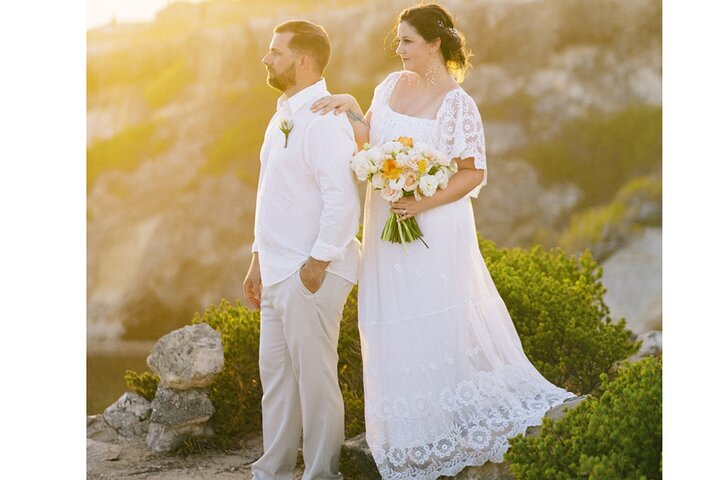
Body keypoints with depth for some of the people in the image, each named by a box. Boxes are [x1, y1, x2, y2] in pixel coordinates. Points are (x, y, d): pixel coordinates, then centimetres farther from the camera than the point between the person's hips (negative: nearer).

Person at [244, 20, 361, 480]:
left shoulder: (324, 120, -16)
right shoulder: (283, 117, 15)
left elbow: (344, 199, -22)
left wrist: (317, 263, -20)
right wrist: (259, 260, 20)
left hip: (309, 274, -10)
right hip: (278, 271, 10)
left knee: (315, 379, 0)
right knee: (276, 377, 15)